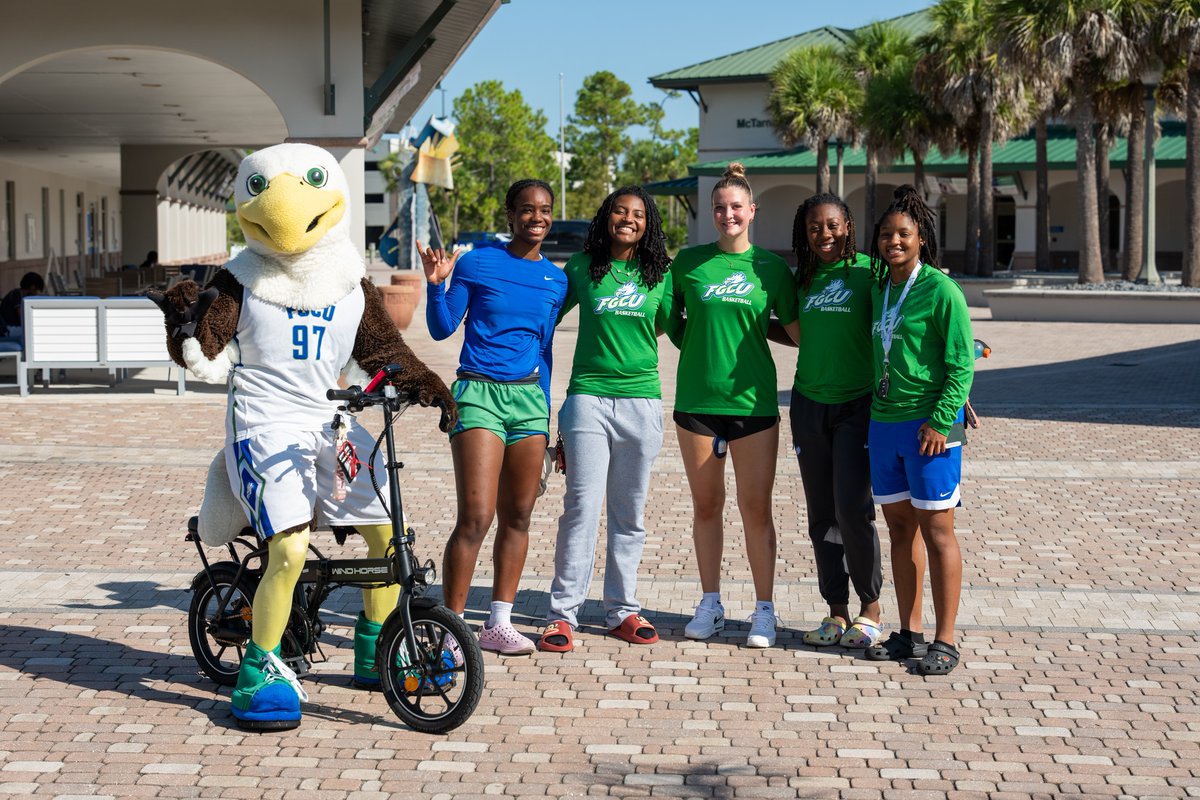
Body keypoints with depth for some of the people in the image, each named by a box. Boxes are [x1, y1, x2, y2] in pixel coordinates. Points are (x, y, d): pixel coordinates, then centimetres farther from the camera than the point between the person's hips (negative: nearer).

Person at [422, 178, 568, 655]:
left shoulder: (555, 280, 11)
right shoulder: (477, 264, -1)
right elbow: (441, 329, 1)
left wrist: (546, 417, 19)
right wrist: (436, 286, -16)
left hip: (529, 398, 5)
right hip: (480, 394, -5)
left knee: (517, 517, 9)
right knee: (476, 517, -13)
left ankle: (498, 625, 19)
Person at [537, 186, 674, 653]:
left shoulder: (661, 274, 8)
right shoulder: (582, 268, 5)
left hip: (642, 400, 2)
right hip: (589, 396, -2)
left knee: (629, 512, 8)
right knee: (582, 508, -8)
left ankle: (622, 610, 17)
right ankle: (563, 613, -2)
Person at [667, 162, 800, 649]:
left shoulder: (771, 267, 3)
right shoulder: (689, 262, 6)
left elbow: (798, 331, 6)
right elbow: (670, 321, 16)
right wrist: (701, 348, 5)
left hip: (753, 401, -1)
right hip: (697, 398, 1)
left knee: (756, 508, 0)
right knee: (706, 505, 8)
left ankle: (764, 609, 10)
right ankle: (710, 605, 20)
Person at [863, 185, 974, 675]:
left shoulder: (941, 290, -9)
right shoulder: (879, 287, 11)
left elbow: (961, 364, -11)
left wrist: (941, 420, -18)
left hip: (928, 425, -7)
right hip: (883, 420, 7)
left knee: (936, 529, -3)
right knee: (899, 526, 11)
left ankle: (944, 642, 4)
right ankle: (909, 634, 20)